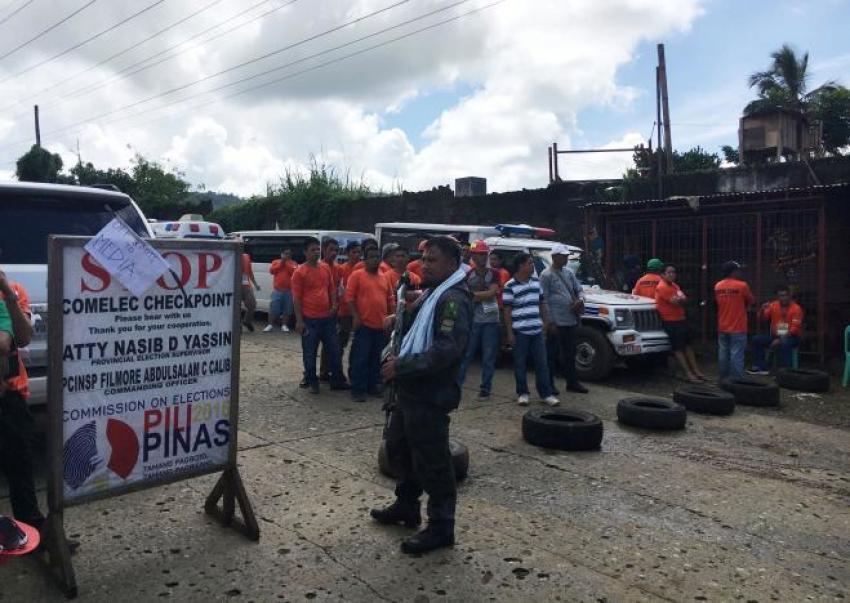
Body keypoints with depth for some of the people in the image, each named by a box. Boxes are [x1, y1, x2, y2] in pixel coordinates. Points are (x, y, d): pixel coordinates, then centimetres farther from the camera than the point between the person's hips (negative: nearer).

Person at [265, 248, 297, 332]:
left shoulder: (293, 263, 7)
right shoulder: (276, 262, 11)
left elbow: (294, 272, -10)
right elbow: (271, 271, -3)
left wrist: (286, 263, -8)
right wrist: (281, 263, -6)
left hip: (288, 290, 0)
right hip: (277, 290, 0)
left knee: (287, 309, 1)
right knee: (273, 309, -2)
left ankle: (284, 325, 10)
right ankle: (270, 325, 3)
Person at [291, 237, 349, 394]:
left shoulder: (325, 268, 7)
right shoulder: (300, 272, -7)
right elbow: (297, 298, -8)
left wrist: (334, 304, 0)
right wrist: (299, 320, -11)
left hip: (327, 317, 5)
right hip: (310, 319, -5)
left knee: (334, 350, 10)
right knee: (310, 353, 6)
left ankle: (338, 380, 22)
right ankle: (312, 382, 20)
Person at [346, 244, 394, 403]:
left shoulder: (385, 277, 13)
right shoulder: (357, 275, -3)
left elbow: (391, 299, 17)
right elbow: (349, 297, -8)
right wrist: (355, 316, -15)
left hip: (381, 325, 6)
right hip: (364, 324, -5)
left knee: (377, 359, 12)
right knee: (360, 358, -2)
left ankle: (373, 386, 24)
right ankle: (357, 389, 5)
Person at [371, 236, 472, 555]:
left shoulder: (453, 299, -18)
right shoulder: (432, 293, 15)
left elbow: (448, 349, -29)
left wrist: (402, 366, -26)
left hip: (430, 396, -11)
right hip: (411, 390, 11)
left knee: (432, 462, -1)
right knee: (398, 446, 22)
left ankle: (441, 528, 14)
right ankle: (406, 505, 40)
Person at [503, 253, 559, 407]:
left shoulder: (536, 281, 10)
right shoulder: (510, 286, -7)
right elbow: (507, 310, -7)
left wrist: (546, 321, 13)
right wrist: (510, 332, -9)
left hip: (537, 330, 5)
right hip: (520, 332, -5)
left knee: (542, 363, 6)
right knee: (520, 364, 4)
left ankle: (546, 394, 12)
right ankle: (522, 394, 16)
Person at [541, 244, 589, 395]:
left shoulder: (568, 272, 14)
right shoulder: (546, 275, -8)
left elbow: (579, 289, 20)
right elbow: (544, 300, -11)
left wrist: (580, 300, -5)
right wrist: (550, 322, -15)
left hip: (571, 320, 7)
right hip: (556, 322, -7)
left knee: (570, 354, 15)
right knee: (552, 354, 1)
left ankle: (572, 382, 25)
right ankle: (549, 384, 10)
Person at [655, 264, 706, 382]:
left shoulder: (673, 285, 15)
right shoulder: (662, 287, -15)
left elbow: (684, 299, 8)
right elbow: (675, 302, -19)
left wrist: (678, 299, -11)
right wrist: (680, 299, 1)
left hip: (681, 319, 9)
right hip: (671, 322, -9)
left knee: (688, 345, 11)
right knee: (678, 348, -5)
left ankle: (696, 371, 17)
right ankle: (689, 374, -3)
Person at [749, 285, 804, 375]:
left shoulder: (796, 308, -12)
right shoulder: (774, 305, 1)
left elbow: (795, 329, -17)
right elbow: (762, 318, -4)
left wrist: (780, 340, -25)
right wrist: (763, 310, -27)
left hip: (792, 337, -5)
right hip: (775, 336, 5)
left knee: (784, 343, -38)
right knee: (757, 339, -14)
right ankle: (762, 367, -11)